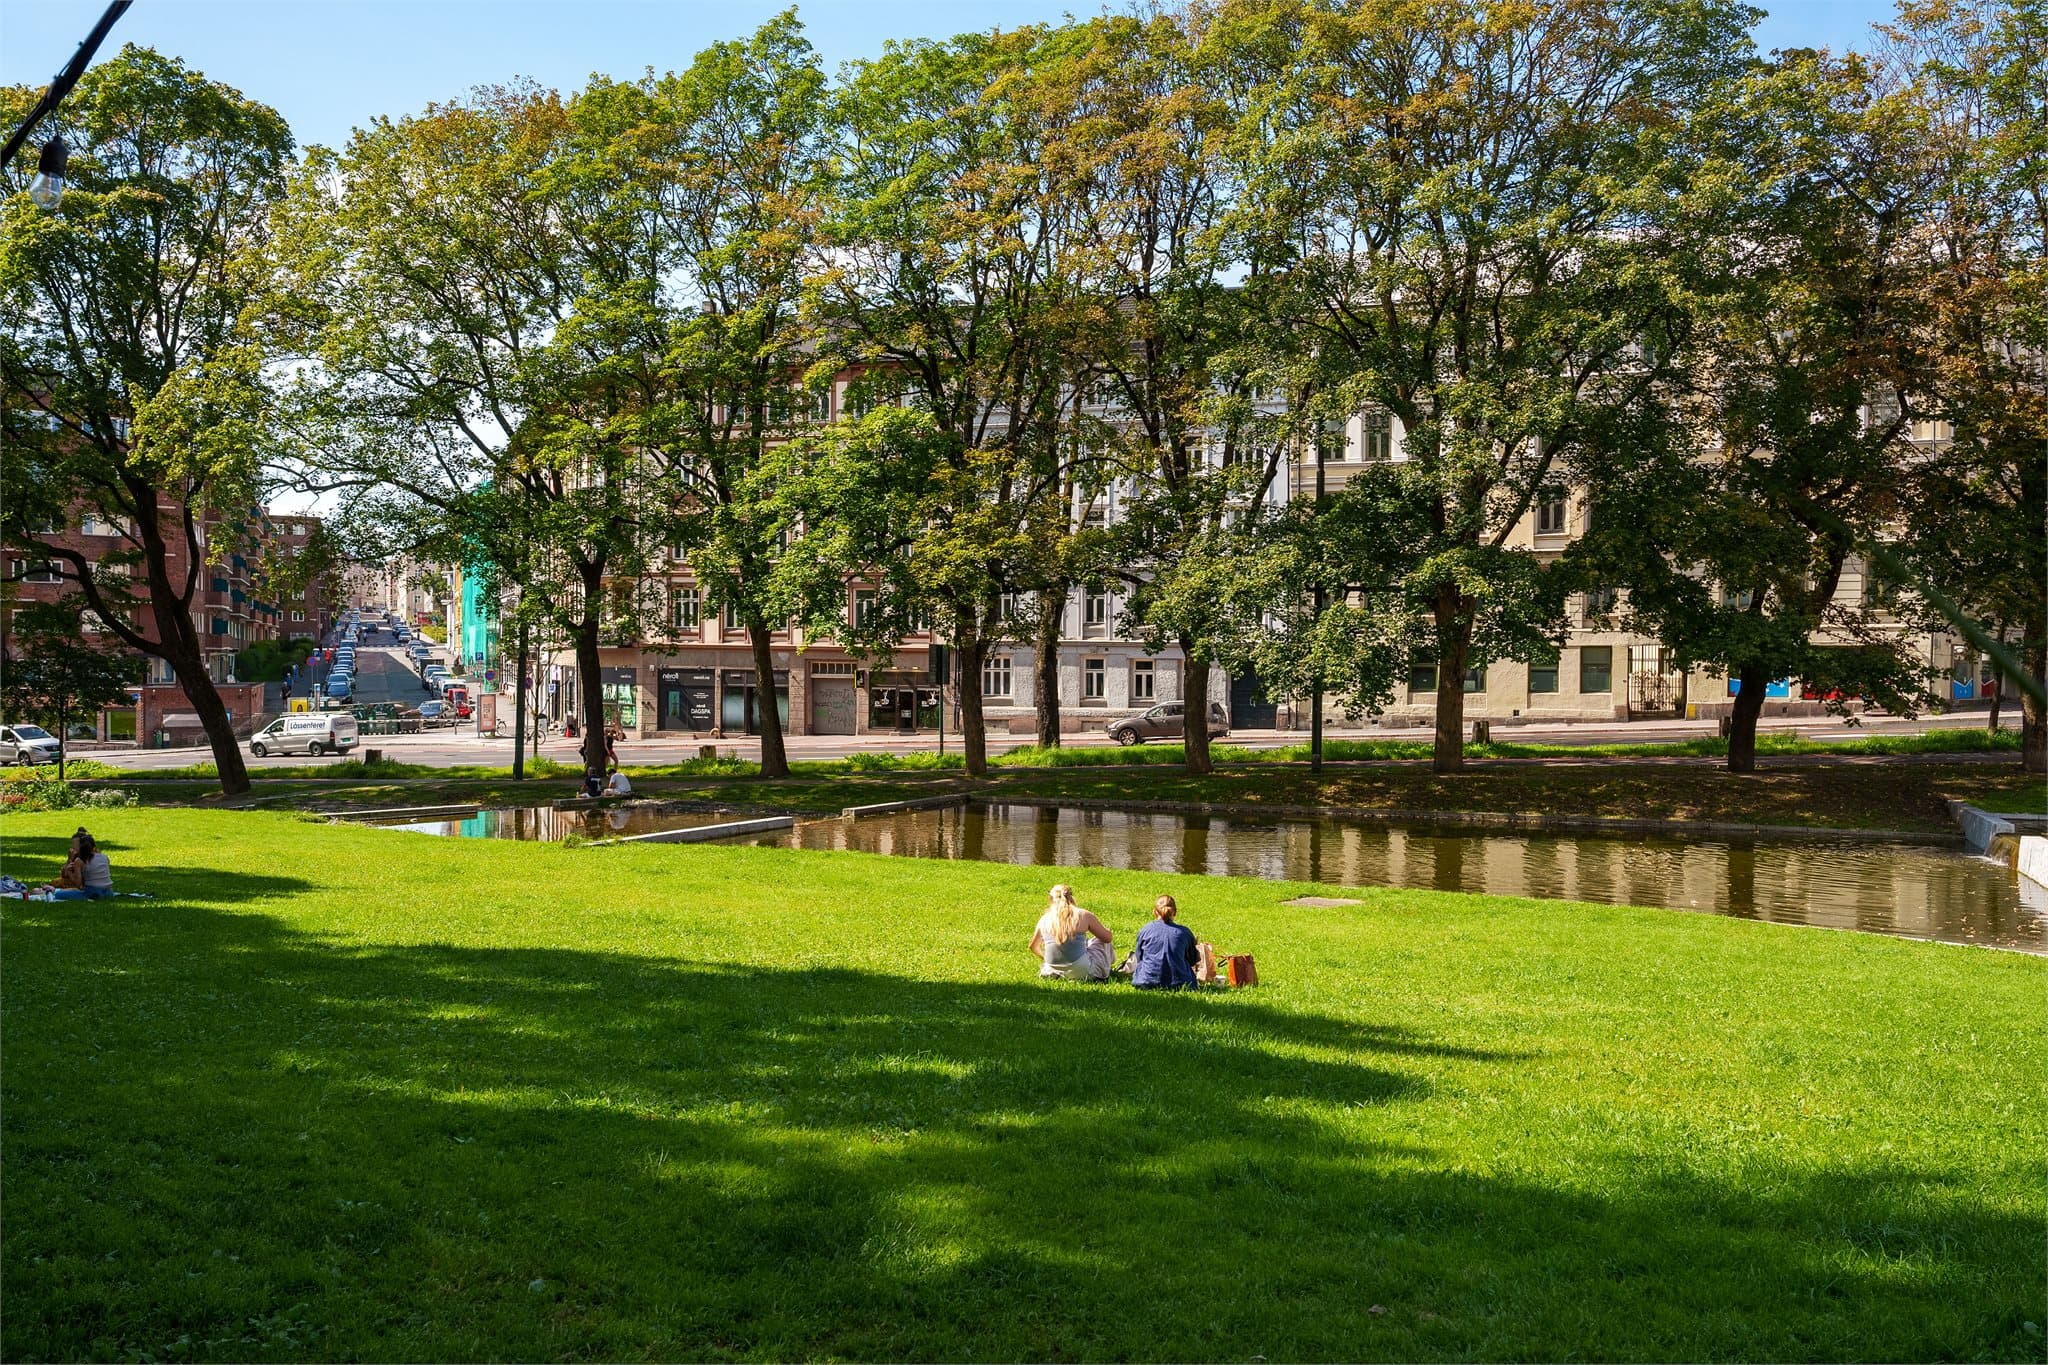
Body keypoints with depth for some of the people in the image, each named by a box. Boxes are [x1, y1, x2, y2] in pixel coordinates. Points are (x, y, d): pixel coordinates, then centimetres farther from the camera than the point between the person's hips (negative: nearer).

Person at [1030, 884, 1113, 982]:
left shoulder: (1044, 919, 1)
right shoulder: (1084, 916, -8)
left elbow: (1033, 946, 17)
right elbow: (1108, 938, 2)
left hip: (1054, 972, 4)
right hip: (1083, 973, -3)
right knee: (1102, 940, 23)